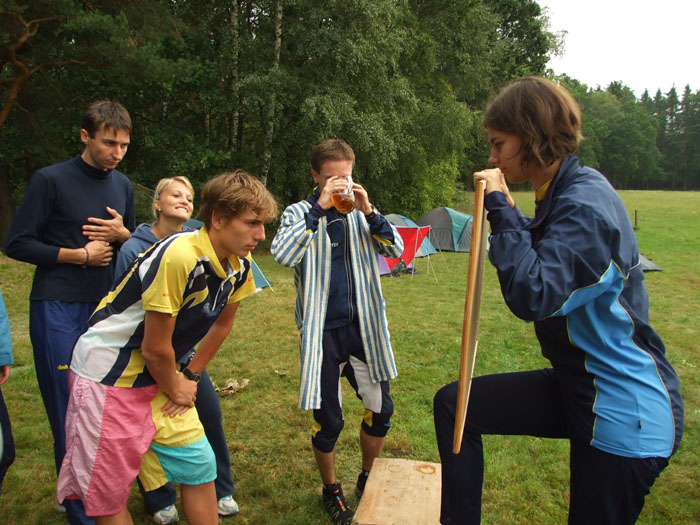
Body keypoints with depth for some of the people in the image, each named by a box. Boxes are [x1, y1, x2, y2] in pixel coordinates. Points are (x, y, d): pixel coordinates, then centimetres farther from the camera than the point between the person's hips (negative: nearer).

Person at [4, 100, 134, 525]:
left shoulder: (122, 185, 10)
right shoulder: (51, 180, -6)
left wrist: (122, 234, -5)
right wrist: (78, 255, -11)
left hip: (105, 308, 5)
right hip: (58, 309, -5)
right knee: (70, 413, -2)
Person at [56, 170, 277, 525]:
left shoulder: (239, 266, -7)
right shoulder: (179, 256, -31)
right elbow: (155, 349, -23)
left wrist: (190, 376, 8)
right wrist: (176, 390, -6)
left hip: (161, 376, 7)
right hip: (108, 375, -7)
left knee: (199, 467, 10)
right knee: (107, 495, 5)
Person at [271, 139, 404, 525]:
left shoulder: (359, 213, 7)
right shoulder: (300, 213, -3)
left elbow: (395, 250, -2)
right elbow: (282, 254, -22)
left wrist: (369, 211, -15)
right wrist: (319, 208, -23)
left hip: (363, 327, 4)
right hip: (322, 332, -3)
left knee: (380, 409, 11)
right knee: (327, 420, 7)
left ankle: (368, 479, 37)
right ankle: (331, 490, 33)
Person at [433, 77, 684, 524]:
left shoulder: (587, 204, -24)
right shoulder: (561, 195, 6)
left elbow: (532, 295, -34)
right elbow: (541, 263, 22)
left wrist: (500, 208, -24)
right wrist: (506, 210, 7)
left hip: (626, 413, -9)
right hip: (576, 387, 9)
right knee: (453, 404, 6)